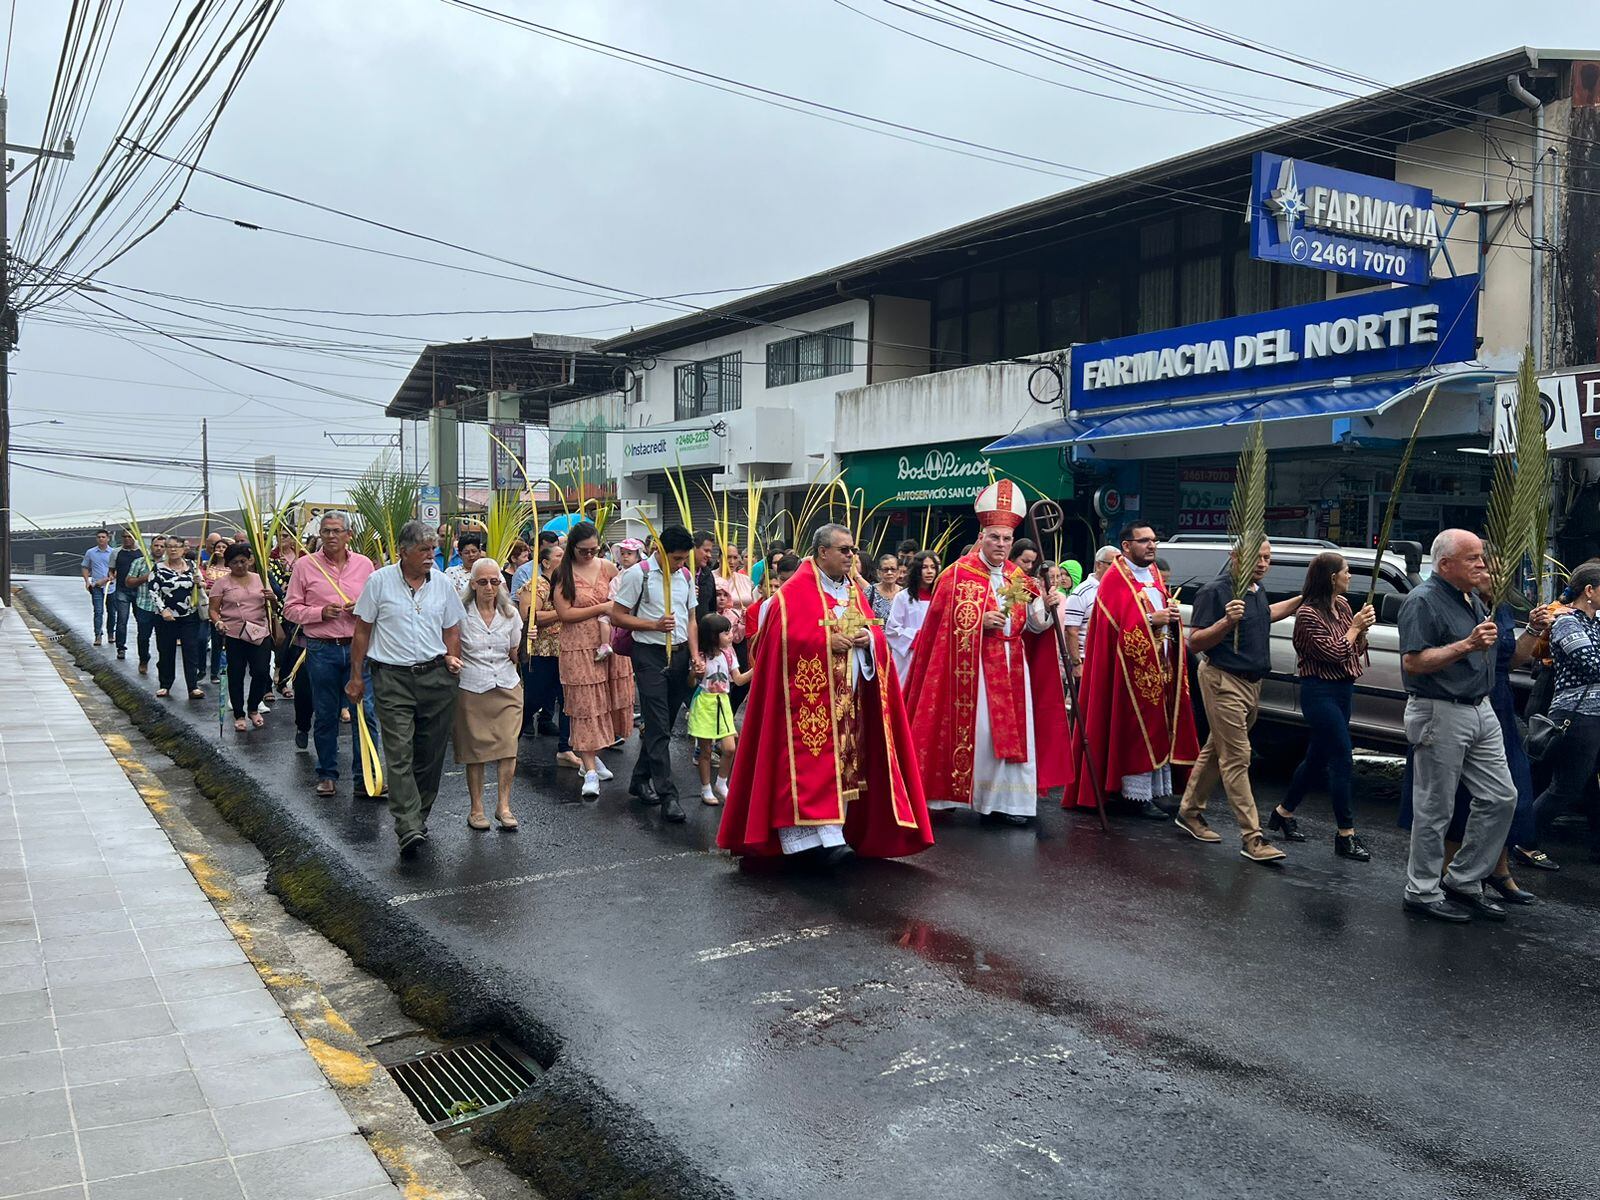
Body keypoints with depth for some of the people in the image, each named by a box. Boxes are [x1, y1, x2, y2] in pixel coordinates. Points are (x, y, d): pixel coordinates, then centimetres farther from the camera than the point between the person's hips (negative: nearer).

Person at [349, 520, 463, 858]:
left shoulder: (442, 583, 8)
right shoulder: (379, 581, -1)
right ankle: (409, 830, -16)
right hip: (392, 678, -3)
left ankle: (419, 817, 23)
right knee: (399, 755, -11)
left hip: (436, 677, 3)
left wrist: (452, 657, 0)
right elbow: (362, 630, 4)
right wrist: (356, 676, 4)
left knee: (431, 754, 7)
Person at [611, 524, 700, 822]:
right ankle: (668, 797, -10)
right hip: (650, 655, -6)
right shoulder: (638, 574, -8)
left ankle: (640, 781, 27)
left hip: (680, 655, 6)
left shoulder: (686, 576, 11)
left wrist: (695, 654, 4)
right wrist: (655, 625, -15)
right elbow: (617, 616, -7)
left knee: (663, 725, 12)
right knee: (658, 728, -9)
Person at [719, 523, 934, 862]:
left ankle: (834, 831, 14)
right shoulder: (796, 590, -6)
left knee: (844, 759, 7)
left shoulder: (854, 590, 16)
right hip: (810, 694, -7)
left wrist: (868, 637, -8)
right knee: (810, 763, -10)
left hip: (848, 695, 7)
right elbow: (786, 635, -15)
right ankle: (809, 834, -9)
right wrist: (827, 641, -19)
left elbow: (873, 629, 15)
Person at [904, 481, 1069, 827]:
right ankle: (980, 797, 7)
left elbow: (1035, 625, 8)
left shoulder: (1019, 577, 11)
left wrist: (1048, 607, -10)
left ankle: (1008, 800, 8)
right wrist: (982, 621, -19)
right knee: (977, 731, -3)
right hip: (972, 667, -5)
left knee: (1013, 730, 3)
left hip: (1012, 667, 5)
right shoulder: (959, 573, -5)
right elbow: (946, 622, -9)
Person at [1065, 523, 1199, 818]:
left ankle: (1160, 791, 14)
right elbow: (1115, 624, -17)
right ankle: (1138, 794, -1)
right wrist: (1151, 620, -19)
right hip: (1132, 667, -8)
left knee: (1162, 727, 8)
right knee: (1136, 730, -5)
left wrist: (1172, 612, -2)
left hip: (1162, 665, 8)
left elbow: (1166, 609, 20)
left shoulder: (1154, 575, 17)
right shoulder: (1115, 579, -9)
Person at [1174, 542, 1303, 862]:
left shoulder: (1257, 590, 11)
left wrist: (1302, 599, 31)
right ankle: (1252, 837, -9)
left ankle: (1190, 812, 29)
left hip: (1251, 683, 9)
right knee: (1237, 758, -9)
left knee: (1216, 750, 17)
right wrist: (1227, 622, -32)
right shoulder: (1215, 591, -16)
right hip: (1224, 682, -9)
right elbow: (1194, 643, -18)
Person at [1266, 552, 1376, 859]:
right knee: (1342, 759, -9)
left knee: (1318, 757, 15)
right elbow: (1334, 653, -19)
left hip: (1342, 690, 9)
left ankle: (1283, 812, 29)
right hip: (1320, 692, -9)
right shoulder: (1309, 614, -15)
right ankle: (1345, 834, -2)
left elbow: (1356, 651, 13)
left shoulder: (1343, 606, 9)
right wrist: (1355, 626, -9)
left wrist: (1363, 629, -4)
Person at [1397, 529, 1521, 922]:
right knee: (1435, 810, -1)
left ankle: (1464, 880, 20)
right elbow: (1413, 661, -21)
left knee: (1501, 798, 9)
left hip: (1480, 710, 9)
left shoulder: (1473, 600, 15)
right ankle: (1423, 892, 11)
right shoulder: (1423, 601, -13)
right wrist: (1468, 644, -25)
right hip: (1440, 715, -9)